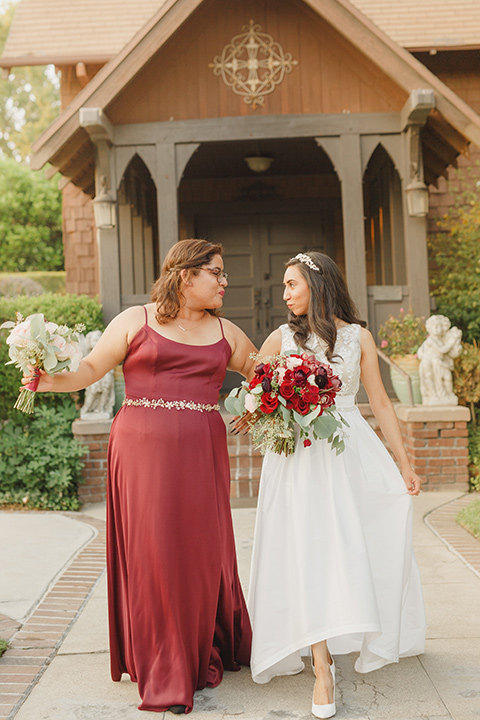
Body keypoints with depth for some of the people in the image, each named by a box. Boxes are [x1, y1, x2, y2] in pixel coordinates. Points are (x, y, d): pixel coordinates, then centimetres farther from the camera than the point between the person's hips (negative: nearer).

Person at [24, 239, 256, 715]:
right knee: (151, 552, 0)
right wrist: (49, 381, -16)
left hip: (200, 455, 3)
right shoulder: (135, 321, 4)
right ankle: (164, 672, 15)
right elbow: (91, 368, 0)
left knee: (201, 551, 5)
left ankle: (205, 653, 27)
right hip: (143, 450, -3)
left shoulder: (226, 334, 14)